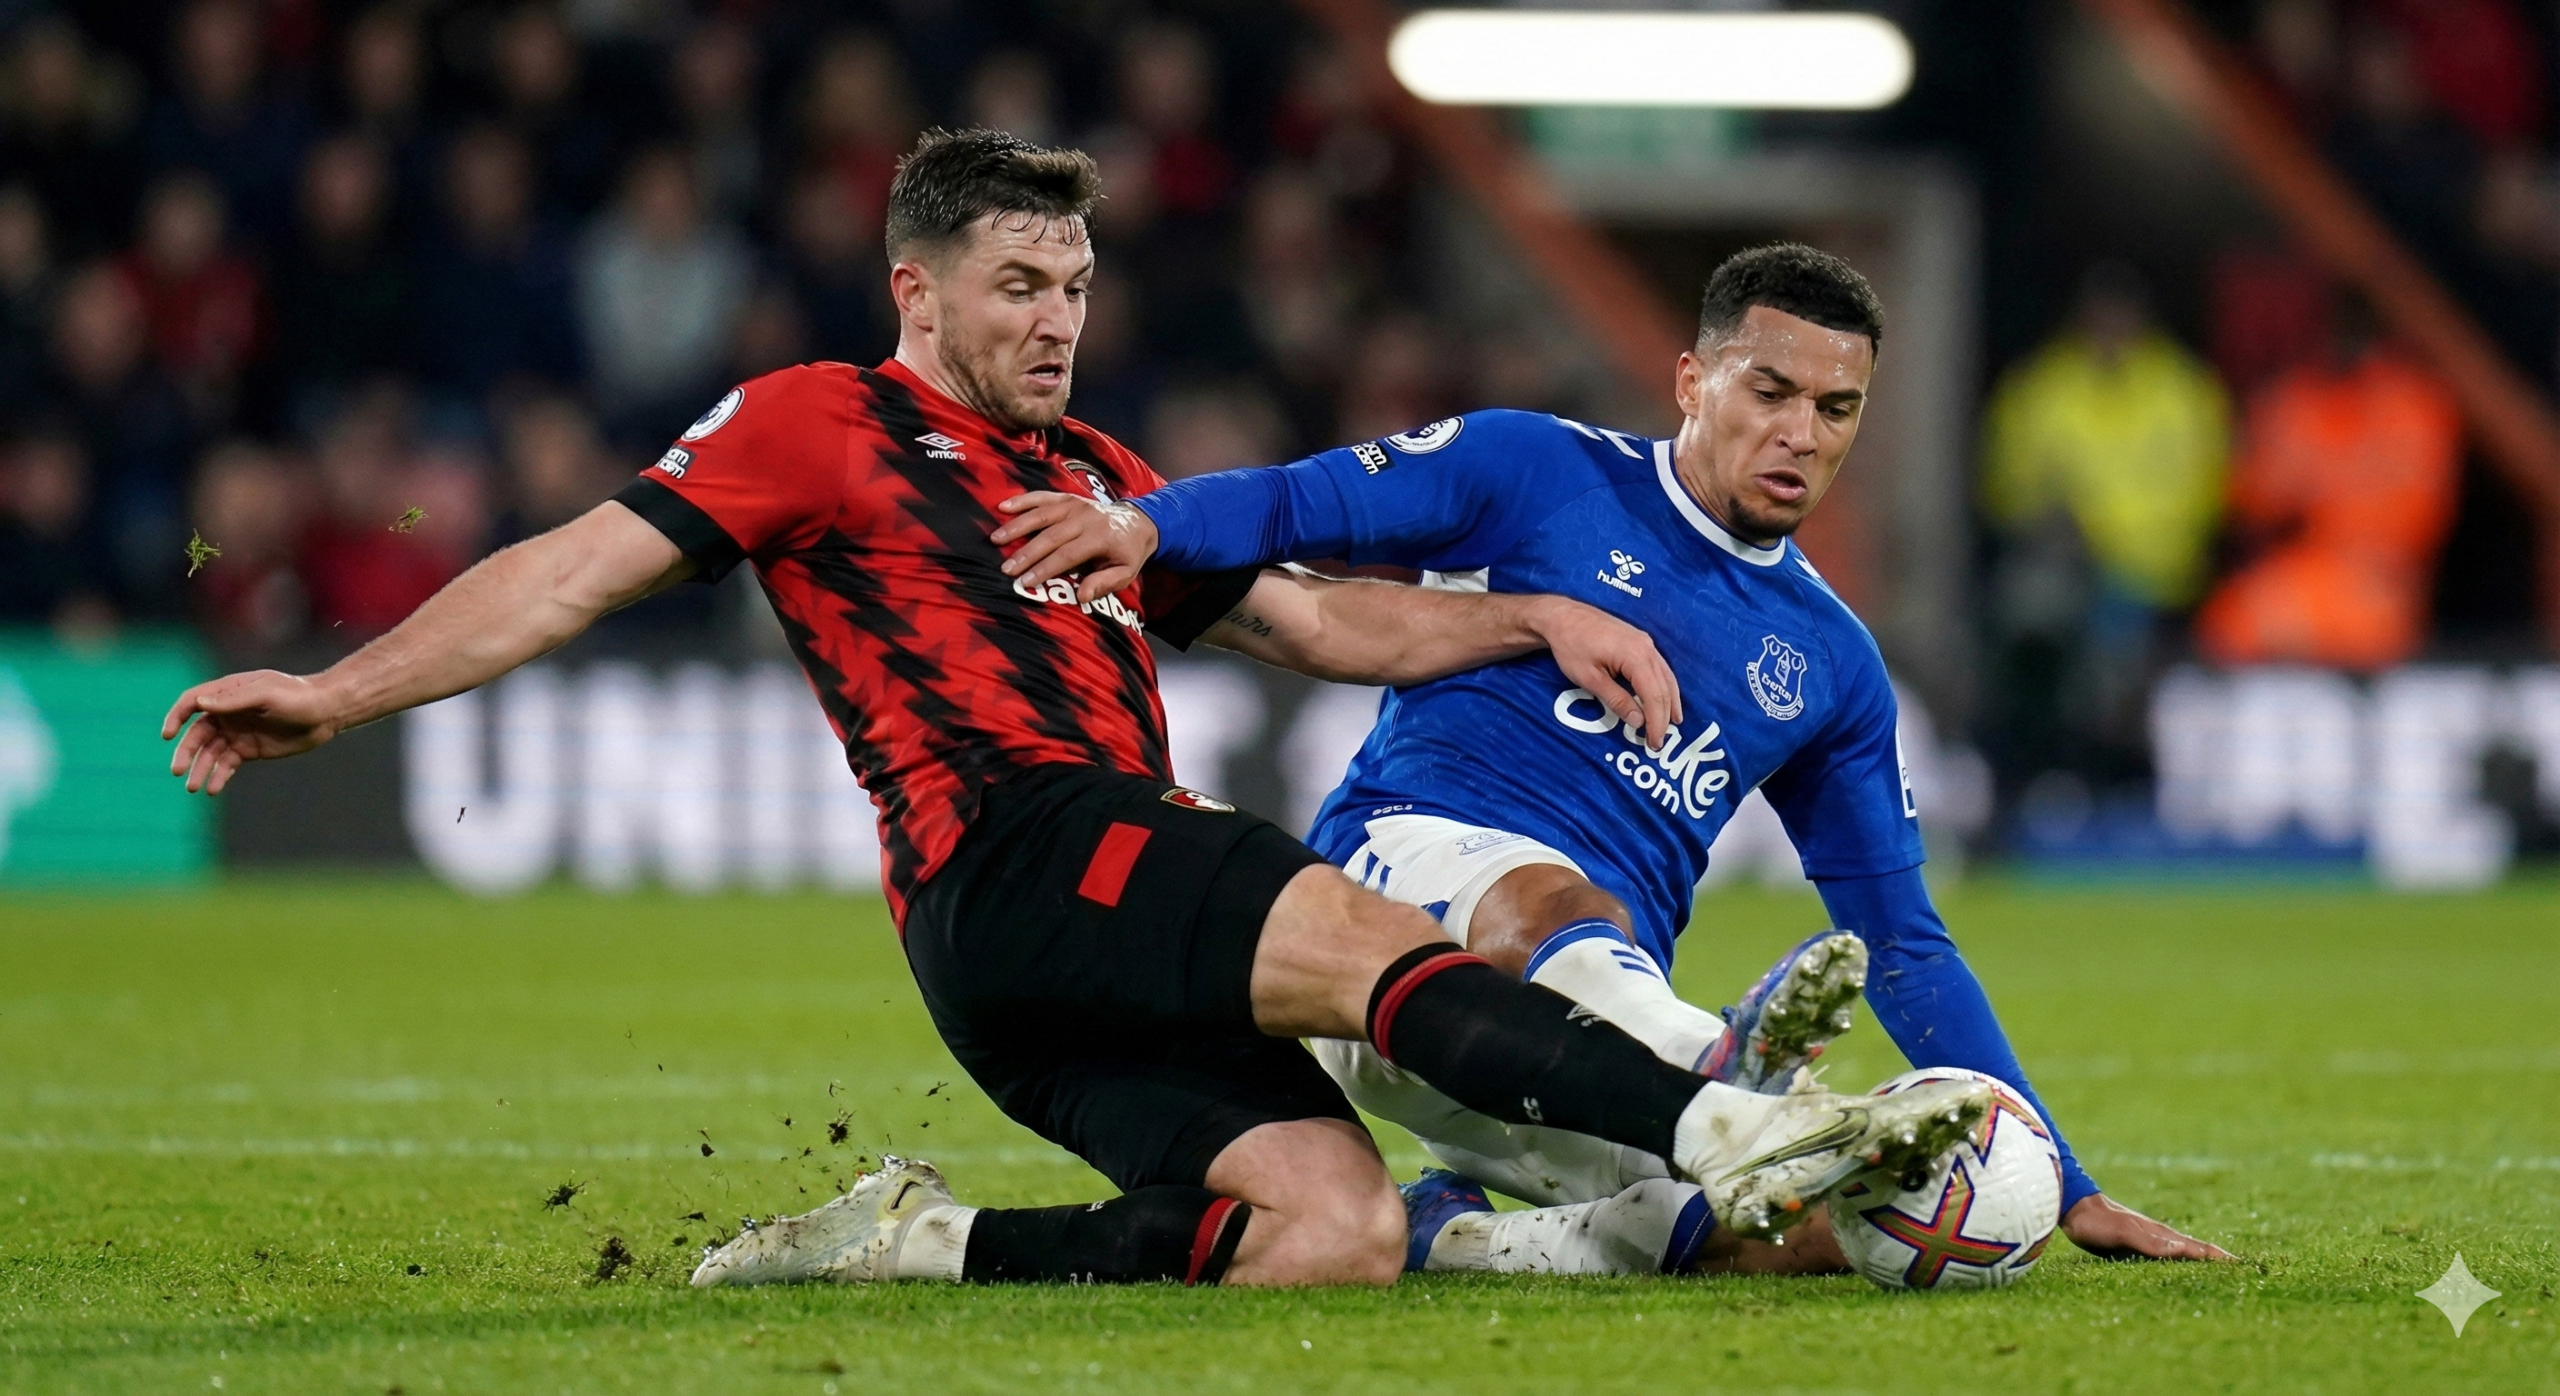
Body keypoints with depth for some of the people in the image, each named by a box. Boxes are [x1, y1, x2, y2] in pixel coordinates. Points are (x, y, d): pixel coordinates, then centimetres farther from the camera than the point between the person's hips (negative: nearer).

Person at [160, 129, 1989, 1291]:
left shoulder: (1100, 485, 30)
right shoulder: (822, 426, 10)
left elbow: (1324, 623, 31)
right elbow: (581, 569, 4)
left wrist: (1537, 621, 16)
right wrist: (340, 693, -7)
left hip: (1115, 957, 8)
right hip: (1013, 857, -8)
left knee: (1343, 1230, -17)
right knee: (1373, 940, -29)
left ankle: (927, 1249, -8)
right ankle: (1723, 1131, -44)